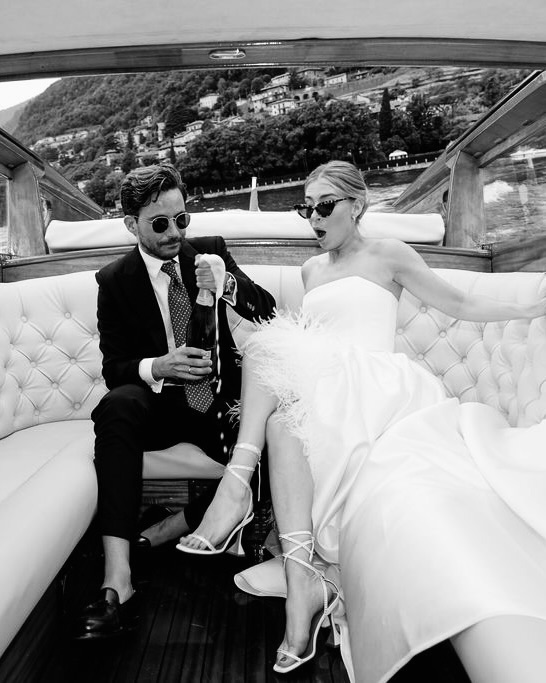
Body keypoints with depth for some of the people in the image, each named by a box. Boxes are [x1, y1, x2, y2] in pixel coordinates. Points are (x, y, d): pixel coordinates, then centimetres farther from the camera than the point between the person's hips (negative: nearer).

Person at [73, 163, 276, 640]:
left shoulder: (210, 251, 5)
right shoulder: (115, 280, 1)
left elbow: (266, 311, 0)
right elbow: (113, 367, -2)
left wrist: (228, 283, -22)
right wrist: (157, 367, -24)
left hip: (219, 399, 2)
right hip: (159, 403, -1)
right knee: (117, 404, -35)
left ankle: (159, 535, -14)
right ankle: (117, 579, -37)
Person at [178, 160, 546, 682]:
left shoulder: (388, 254, 13)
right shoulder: (311, 269, 28)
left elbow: (460, 305, 16)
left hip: (372, 387, -4)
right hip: (312, 390, 4)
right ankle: (302, 566, -43)